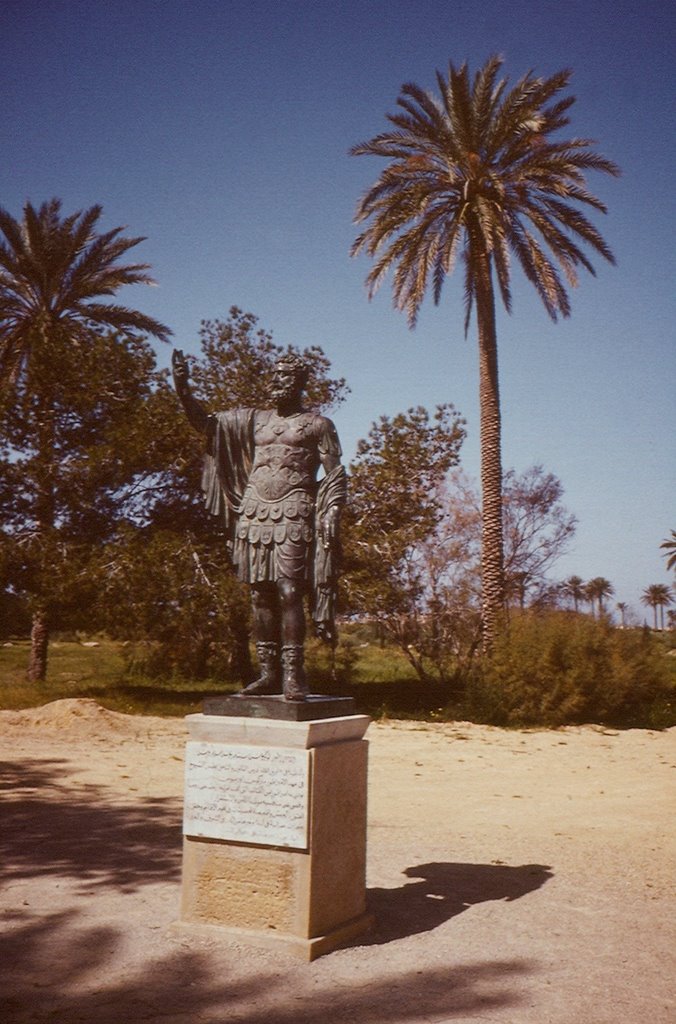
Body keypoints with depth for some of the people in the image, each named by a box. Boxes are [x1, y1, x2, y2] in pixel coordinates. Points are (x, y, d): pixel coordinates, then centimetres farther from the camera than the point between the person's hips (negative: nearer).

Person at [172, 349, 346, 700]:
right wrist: (184, 390, 2)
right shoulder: (254, 419, 19)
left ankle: (293, 673, -11)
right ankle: (268, 672, 7)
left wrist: (332, 512, -10)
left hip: (293, 515, -4)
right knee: (260, 594, 3)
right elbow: (207, 422, 17)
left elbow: (335, 475, 4)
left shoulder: (317, 425, 8)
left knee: (289, 591, -13)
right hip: (254, 512, 5)